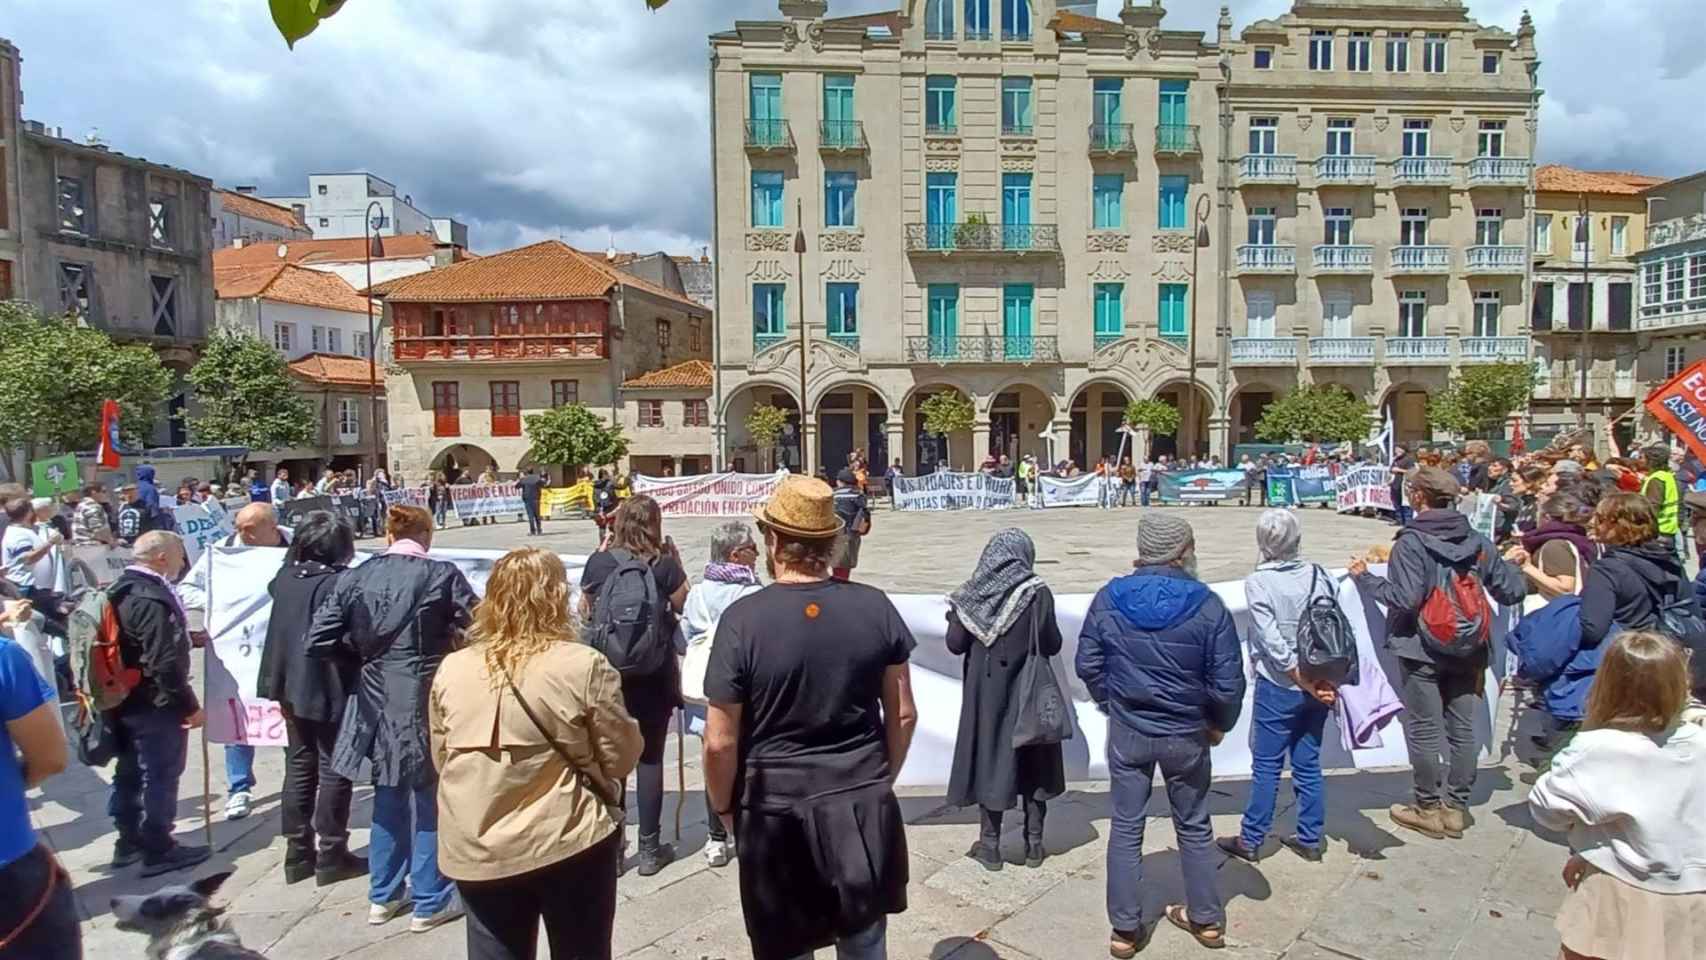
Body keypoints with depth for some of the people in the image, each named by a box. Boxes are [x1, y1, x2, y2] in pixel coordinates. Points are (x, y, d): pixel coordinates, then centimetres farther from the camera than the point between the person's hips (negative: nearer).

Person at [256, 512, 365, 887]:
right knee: (333, 770, 4)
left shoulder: (285, 576, 3)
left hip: (291, 686, 7)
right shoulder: (337, 582, -19)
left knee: (299, 767, 15)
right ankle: (331, 856, 12)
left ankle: (297, 854, 23)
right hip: (330, 688, -7)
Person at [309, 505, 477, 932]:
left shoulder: (355, 577, 0)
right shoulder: (442, 574, -12)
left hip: (377, 699, 4)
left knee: (388, 797, 21)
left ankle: (383, 896, 32)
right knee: (429, 799, 9)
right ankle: (430, 903, 19)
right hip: (427, 698, -4)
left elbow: (319, 640, 0)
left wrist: (365, 650, 13)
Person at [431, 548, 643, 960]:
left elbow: (441, 758, 9)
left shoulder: (451, 670, -2)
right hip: (570, 844, -3)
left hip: (476, 851, 3)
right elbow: (621, 757, -8)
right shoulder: (584, 666, -14)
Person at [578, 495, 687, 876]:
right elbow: (682, 605, 3)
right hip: (654, 673, -1)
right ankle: (650, 849, 16)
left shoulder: (599, 561, -5)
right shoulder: (664, 564, -9)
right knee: (650, 758, 8)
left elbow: (585, 612, 6)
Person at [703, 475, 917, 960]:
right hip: (864, 805, 3)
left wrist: (725, 807, 5)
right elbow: (903, 715, 1)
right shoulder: (876, 606, -7)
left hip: (776, 811, -2)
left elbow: (720, 742, -13)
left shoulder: (742, 619, -16)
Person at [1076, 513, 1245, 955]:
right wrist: (1220, 724, 6)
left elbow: (1088, 664, -2)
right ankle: (1206, 918, 35)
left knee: (1125, 828, 12)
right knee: (1194, 827, 19)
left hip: (1127, 731, 1)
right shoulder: (1207, 605, -16)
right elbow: (1228, 682, -12)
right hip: (1186, 735, -1)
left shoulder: (1108, 598, -9)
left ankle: (1125, 929, 21)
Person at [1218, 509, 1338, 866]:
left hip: (1278, 688, -4)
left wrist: (1305, 683, -11)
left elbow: (1273, 642, -17)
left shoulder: (1258, 582, -14)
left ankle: (1251, 840, 16)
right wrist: (1326, 681, -3)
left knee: (1266, 766, 5)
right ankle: (1311, 839, 25)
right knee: (1308, 764, 15)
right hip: (1319, 686, 5)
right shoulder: (1320, 576, -1)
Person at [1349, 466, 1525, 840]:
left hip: (1422, 650, -5)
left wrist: (1365, 578, -10)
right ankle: (1455, 808, 23)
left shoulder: (1411, 542, -16)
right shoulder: (1478, 542, 0)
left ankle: (1429, 809, 16)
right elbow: (1512, 592, 2)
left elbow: (1405, 598, -23)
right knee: (1462, 728, 13)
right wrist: (1511, 565, 22)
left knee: (1424, 730, 6)